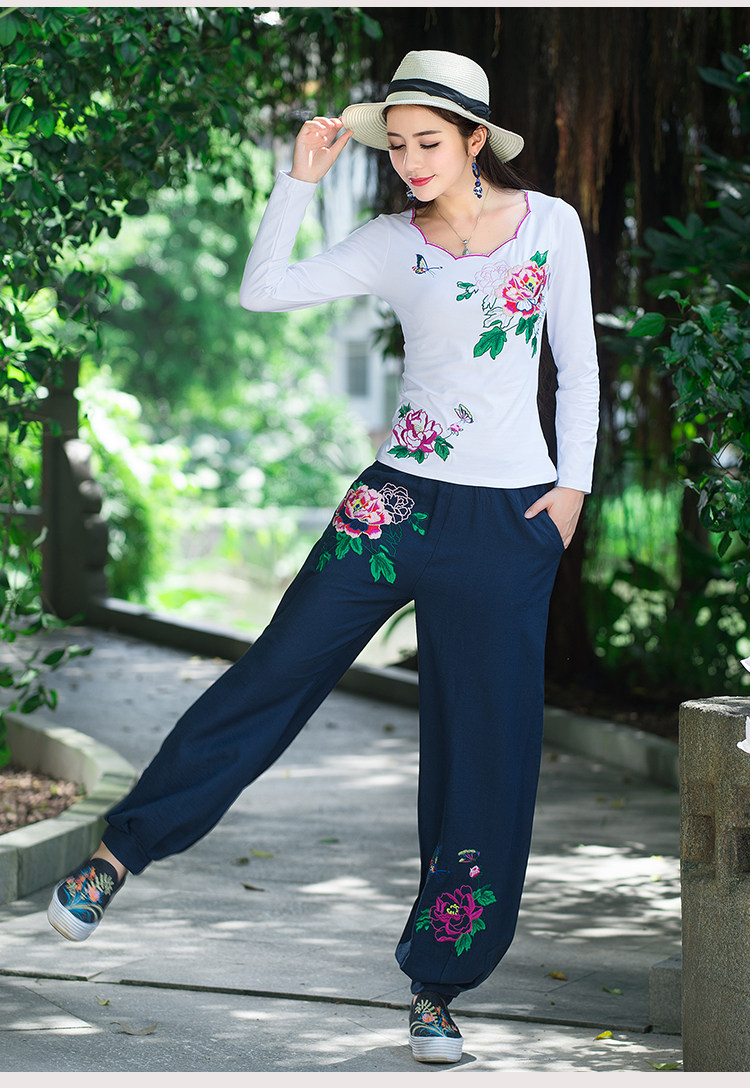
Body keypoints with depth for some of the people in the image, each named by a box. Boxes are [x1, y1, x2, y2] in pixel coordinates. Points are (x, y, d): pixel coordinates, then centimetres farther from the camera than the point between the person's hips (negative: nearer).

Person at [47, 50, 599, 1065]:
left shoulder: (551, 222, 3)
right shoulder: (392, 244, 1)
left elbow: (577, 359, 9)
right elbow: (262, 290, -8)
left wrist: (574, 483, 1)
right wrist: (300, 179, -14)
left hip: (511, 522, 0)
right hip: (401, 499, 0)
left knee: (485, 750, 0)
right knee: (275, 673, -3)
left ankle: (436, 987, 11)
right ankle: (118, 853, 9)